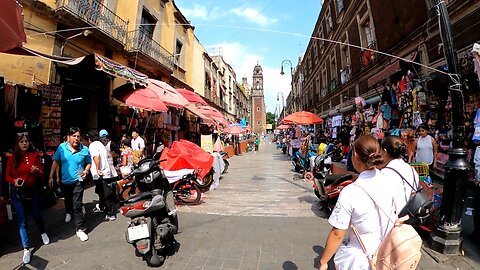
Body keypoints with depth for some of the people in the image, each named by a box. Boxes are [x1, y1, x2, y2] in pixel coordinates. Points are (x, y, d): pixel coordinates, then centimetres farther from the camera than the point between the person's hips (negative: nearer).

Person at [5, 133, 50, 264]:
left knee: (37, 214, 14)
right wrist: (14, 181, -18)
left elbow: (41, 175, -3)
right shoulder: (12, 157, -3)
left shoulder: (35, 155, -4)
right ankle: (26, 249, 13)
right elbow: (7, 176, 2)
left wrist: (36, 171, -25)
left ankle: (43, 233, 43)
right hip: (18, 192, 0)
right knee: (22, 221, 3)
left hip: (33, 190, 0)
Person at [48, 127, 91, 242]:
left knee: (77, 205, -7)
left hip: (78, 181, -3)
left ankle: (80, 229, 0)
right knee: (68, 200, 28)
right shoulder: (61, 147, -7)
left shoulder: (84, 149, -10)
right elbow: (55, 162, 2)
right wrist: (51, 177, 3)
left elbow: (89, 163, 2)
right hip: (65, 180, 3)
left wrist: (86, 171, -16)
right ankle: (68, 213, 61)